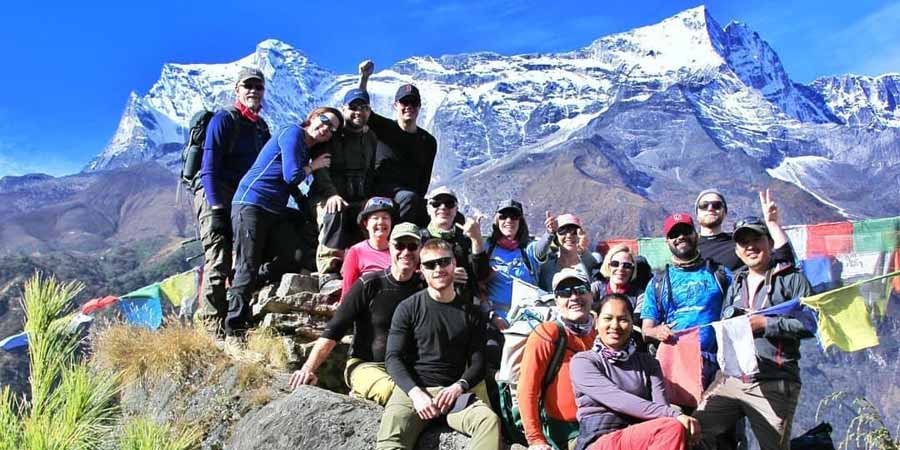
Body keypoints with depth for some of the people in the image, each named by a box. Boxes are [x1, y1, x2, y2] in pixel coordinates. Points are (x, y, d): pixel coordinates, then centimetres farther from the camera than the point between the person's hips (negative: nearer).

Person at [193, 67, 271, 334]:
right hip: (216, 198, -8)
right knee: (218, 265, -12)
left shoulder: (261, 127, 18)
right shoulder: (224, 119, -5)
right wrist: (216, 203, -21)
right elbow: (209, 166, -13)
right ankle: (215, 331, -11)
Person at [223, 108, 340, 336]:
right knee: (248, 270, -10)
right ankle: (233, 332, -5)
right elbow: (292, 176, -15)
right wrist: (313, 166, 0)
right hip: (251, 204, -9)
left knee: (293, 257, -1)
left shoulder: (306, 148, 19)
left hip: (276, 212, 9)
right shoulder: (293, 133, -8)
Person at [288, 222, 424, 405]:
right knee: (393, 391, -37)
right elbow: (333, 331, -6)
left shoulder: (422, 288, 8)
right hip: (366, 366, -4)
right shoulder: (369, 285, -2)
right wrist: (308, 368, -18)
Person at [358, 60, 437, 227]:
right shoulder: (384, 127, 8)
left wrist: (418, 200, -7)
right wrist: (364, 77, -19)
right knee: (409, 198, -36)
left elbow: (425, 178, 10)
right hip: (382, 189, -4)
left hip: (413, 195, 4)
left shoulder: (428, 141, 15)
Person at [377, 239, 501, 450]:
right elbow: (393, 358, 1)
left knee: (489, 420, -28)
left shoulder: (470, 313, 12)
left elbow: (477, 362, 9)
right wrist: (415, 393, -14)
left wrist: (458, 386, -12)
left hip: (455, 391, 2)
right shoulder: (408, 309, 7)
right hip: (412, 389, -2)